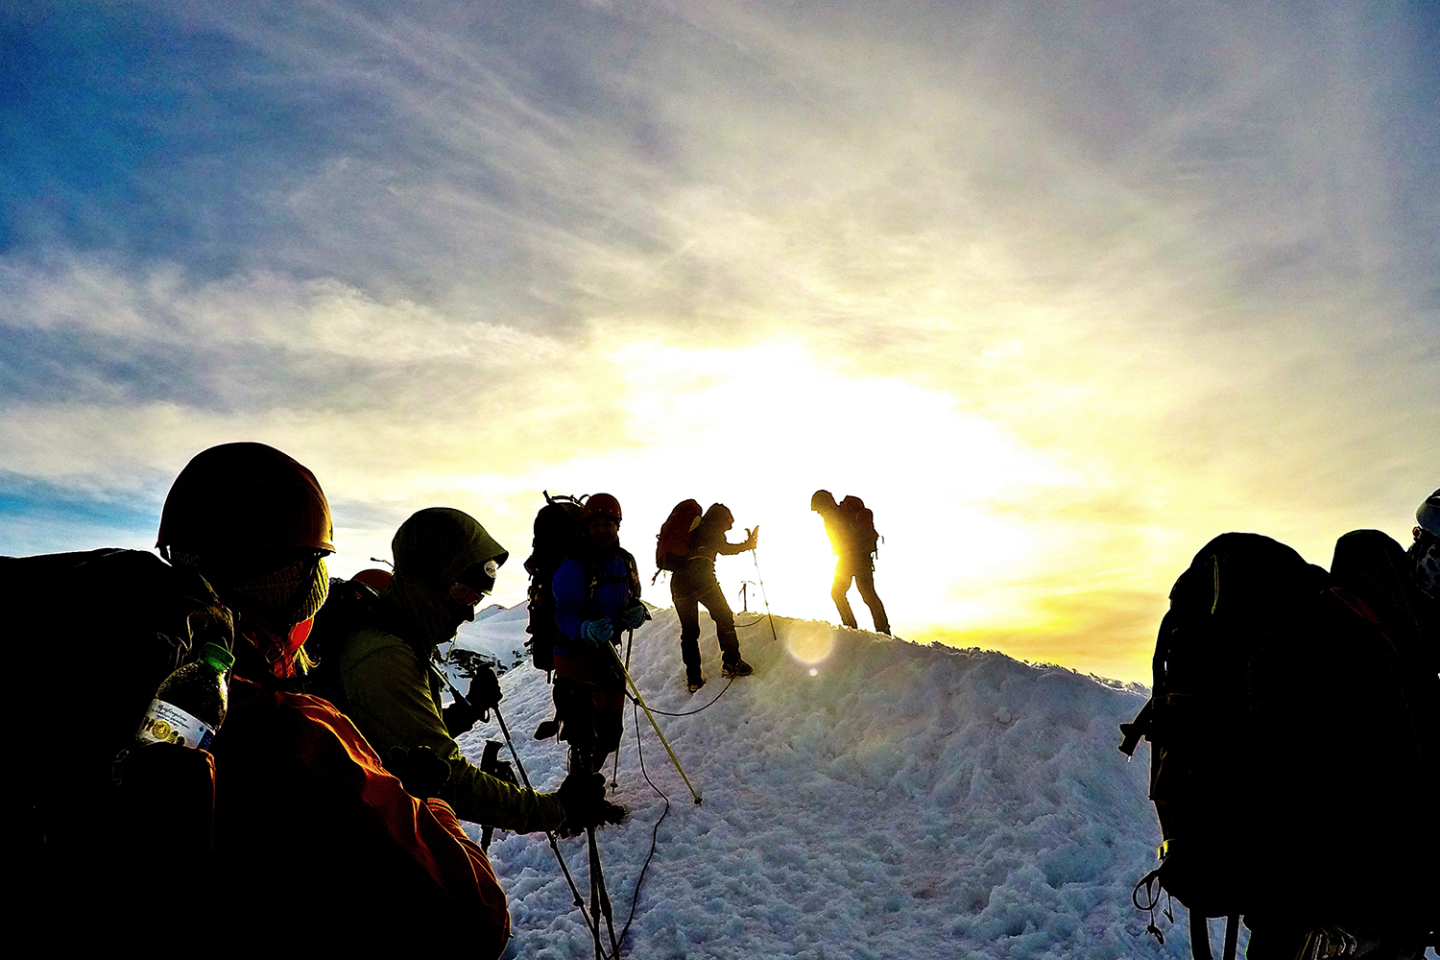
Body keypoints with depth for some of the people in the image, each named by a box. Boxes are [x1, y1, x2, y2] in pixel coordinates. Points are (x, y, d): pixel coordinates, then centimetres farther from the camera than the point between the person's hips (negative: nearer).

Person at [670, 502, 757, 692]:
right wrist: (748, 545, 11)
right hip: (700, 577, -6)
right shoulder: (712, 529, 15)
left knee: (689, 631, 10)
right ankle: (731, 662, 5)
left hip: (678, 581, 6)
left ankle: (693, 678, 8)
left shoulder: (693, 530, 31)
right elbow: (723, 549, 5)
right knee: (724, 617, 7)